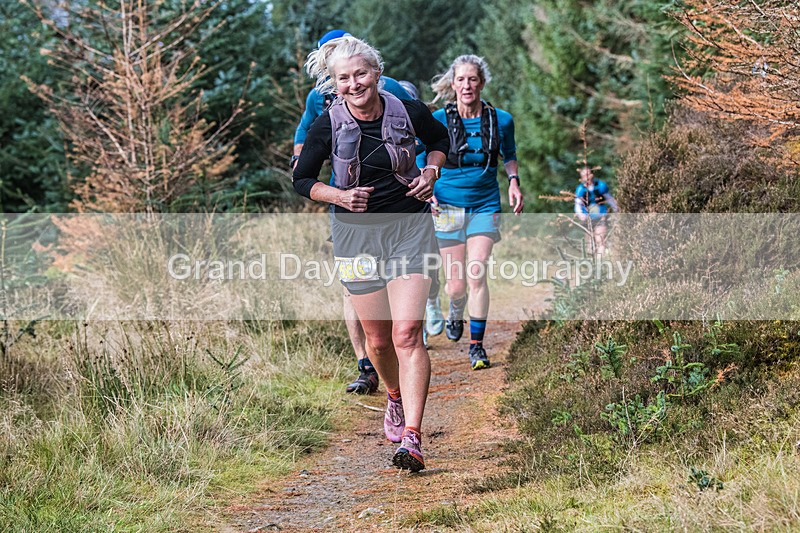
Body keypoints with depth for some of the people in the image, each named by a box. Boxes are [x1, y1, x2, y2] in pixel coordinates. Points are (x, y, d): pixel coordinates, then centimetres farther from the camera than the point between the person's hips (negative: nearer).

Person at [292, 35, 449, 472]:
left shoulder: (409, 112, -5)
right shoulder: (327, 126, -7)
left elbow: (440, 140, 16)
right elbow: (302, 179, 5)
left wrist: (431, 171, -3)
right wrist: (339, 195, -12)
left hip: (410, 227, -1)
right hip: (356, 234, 1)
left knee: (407, 332, -15)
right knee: (378, 338, 8)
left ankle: (411, 439, -18)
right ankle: (396, 398, 41)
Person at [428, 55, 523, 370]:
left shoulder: (501, 120, -2)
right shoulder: (438, 120, -7)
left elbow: (509, 155, 18)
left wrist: (513, 181, 1)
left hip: (485, 205, 1)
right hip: (448, 206, -1)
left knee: (477, 276, -13)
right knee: (455, 285, 1)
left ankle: (477, 345, -1)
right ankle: (456, 315, 38)